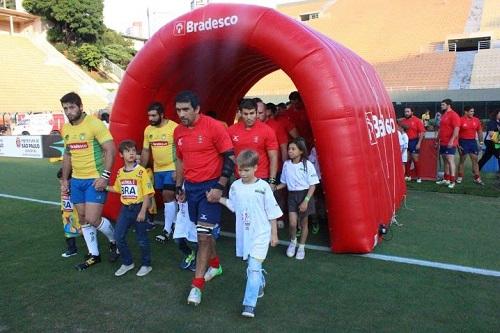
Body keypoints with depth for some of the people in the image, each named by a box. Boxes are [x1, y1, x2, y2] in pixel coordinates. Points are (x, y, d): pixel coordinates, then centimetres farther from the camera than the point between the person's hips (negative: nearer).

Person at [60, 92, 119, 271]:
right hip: (76, 180, 7)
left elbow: (110, 150, -16)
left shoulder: (94, 124, -13)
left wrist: (105, 176, -22)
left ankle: (114, 241, 18)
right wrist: (64, 179, 16)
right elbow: (67, 154, 19)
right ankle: (93, 255, 26)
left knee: (92, 219, -10)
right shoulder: (66, 128, 9)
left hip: (95, 180, -7)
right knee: (83, 219, 12)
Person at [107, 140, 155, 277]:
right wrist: (105, 187, 4)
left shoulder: (141, 171, -13)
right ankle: (127, 263, 25)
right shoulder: (120, 172, 5)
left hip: (138, 207, -5)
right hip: (125, 208, 5)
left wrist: (143, 212, -16)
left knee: (142, 239, 6)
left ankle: (146, 265, 23)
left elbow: (147, 193, -14)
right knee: (119, 236, 6)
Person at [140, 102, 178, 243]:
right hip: (158, 169, 6)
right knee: (169, 197, 13)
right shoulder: (148, 130, 4)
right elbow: (145, 151, 11)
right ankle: (175, 222, 29)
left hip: (172, 169, -6)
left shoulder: (174, 127, -15)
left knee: (168, 196, -9)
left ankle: (167, 230, -1)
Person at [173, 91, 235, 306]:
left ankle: (197, 284, 6)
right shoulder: (178, 132, 5)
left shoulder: (214, 127, -14)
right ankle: (215, 265, 41)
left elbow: (230, 157, -13)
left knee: (204, 234, -6)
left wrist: (219, 187, -18)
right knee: (205, 232, 18)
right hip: (191, 186, 6)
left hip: (210, 186, -6)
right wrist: (179, 187, 19)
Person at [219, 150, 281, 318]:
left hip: (260, 234, -5)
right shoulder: (235, 186, 0)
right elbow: (233, 206, 13)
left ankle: (249, 304, -6)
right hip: (244, 234, 5)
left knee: (253, 267, -10)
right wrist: (219, 199, 0)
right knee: (252, 265, 19)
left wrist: (274, 234, -1)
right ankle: (260, 284, 46)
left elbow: (272, 213, -5)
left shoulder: (263, 187, -12)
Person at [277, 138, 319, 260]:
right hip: (292, 195, 2)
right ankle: (293, 242, 22)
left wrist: (306, 201, -16)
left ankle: (301, 247, 28)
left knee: (303, 223, 9)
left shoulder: (307, 165, -12)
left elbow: (312, 185, -9)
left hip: (305, 195, -2)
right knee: (292, 223, -8)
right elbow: (284, 183, 11)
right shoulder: (286, 164, 0)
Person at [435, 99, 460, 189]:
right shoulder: (444, 115, 18)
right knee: (445, 161, 14)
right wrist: (438, 139, 22)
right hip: (443, 143, 9)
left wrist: (451, 141, -26)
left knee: (450, 161, -10)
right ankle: (446, 179, 21)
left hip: (450, 143, -9)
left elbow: (456, 129, -20)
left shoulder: (454, 115, -11)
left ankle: (452, 181, -8)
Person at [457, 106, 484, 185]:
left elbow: (479, 131, 14)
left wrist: (481, 141, 7)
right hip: (463, 142, -4)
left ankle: (477, 178, 10)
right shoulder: (460, 120, -9)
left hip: (473, 141, 5)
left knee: (475, 160, 5)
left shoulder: (476, 120, 6)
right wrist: (458, 144, -11)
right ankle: (459, 177, 14)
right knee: (462, 160, 4)